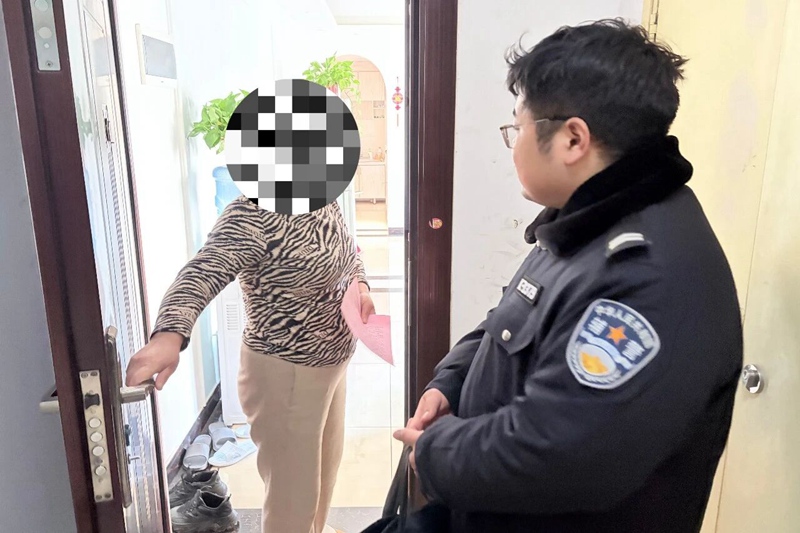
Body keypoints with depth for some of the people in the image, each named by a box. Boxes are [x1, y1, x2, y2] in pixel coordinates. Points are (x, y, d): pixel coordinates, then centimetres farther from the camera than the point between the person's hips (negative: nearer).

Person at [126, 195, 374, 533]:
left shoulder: (327, 202, 0)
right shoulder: (252, 215, -24)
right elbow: (203, 272, -37)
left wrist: (359, 284, -2)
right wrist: (169, 336, -54)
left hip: (331, 362, 9)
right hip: (285, 375, -9)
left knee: (326, 464, 29)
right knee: (293, 489, 8)